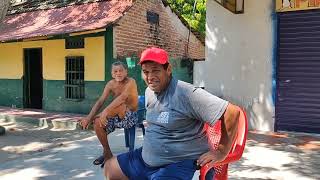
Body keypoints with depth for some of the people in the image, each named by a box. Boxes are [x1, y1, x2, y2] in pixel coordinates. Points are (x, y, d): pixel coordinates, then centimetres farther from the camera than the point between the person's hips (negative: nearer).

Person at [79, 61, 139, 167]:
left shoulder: (130, 82, -16)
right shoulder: (111, 84, 0)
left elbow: (122, 97, -33)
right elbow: (100, 101, -8)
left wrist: (106, 111, -43)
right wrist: (89, 117, -21)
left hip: (131, 117, -6)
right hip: (118, 116, 6)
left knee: (117, 105, -34)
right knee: (97, 122, -18)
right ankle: (107, 153, 2)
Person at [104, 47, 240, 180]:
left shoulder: (186, 93, -25)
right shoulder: (149, 91, 3)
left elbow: (232, 112, -27)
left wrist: (221, 152, -20)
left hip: (179, 163, -8)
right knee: (110, 169, 17)